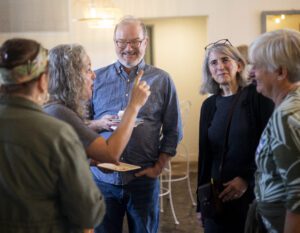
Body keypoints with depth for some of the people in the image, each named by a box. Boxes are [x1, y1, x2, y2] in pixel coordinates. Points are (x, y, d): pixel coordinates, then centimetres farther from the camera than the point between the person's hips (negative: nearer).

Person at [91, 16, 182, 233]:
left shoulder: (162, 80, 2)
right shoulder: (97, 78, 5)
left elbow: (172, 132, 4)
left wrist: (159, 167, -4)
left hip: (144, 180, -1)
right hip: (103, 178, 1)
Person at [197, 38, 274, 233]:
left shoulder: (258, 96, -7)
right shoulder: (209, 105, 7)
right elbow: (205, 154, 10)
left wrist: (247, 179, -16)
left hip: (254, 193, -4)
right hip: (218, 194, 4)